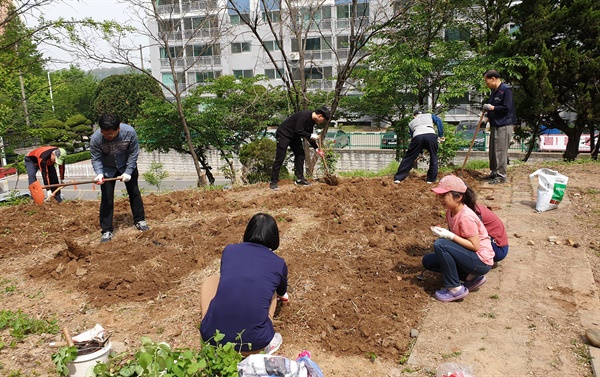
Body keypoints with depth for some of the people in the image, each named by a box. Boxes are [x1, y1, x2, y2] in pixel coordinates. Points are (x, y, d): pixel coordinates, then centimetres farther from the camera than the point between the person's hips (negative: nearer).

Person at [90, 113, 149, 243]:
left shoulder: (129, 132, -31)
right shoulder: (95, 138, -30)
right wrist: (99, 173, -36)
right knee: (107, 198, -3)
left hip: (127, 166, 1)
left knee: (134, 192, 10)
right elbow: (96, 159, -19)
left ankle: (139, 220, 27)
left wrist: (128, 172, -22)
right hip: (107, 169, -1)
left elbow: (133, 153, -18)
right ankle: (107, 231, 4)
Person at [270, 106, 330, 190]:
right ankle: (273, 182, -3)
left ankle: (299, 179, 12)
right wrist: (311, 135, -21)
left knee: (300, 155, 5)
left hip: (294, 136, 10)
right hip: (283, 134, -10)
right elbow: (299, 131, -29)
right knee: (280, 159, -9)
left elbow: (309, 136, 11)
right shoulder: (304, 115, -26)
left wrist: (316, 148, 6)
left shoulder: (312, 121, 3)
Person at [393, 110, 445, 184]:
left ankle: (398, 178, 10)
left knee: (408, 158, 10)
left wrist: (419, 152, 44)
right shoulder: (429, 115, 35)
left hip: (417, 136, 0)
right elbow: (438, 121, 14)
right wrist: (440, 136, 13)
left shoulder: (411, 122, 37)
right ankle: (431, 179, 23)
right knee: (433, 158, 19)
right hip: (431, 135, 0)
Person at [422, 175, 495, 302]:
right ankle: (471, 277, 5)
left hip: (481, 261, -9)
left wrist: (449, 236, -26)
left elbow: (475, 246, -23)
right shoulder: (450, 212, 2)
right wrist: (443, 232, -3)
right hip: (469, 256, 9)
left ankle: (455, 289, -15)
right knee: (428, 260, 4)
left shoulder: (466, 217, -24)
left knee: (440, 244, -27)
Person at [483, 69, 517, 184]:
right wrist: (488, 116, 8)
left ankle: (501, 176, 0)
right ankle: (494, 172, 26)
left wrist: (492, 108, -16)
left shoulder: (506, 90, -14)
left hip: (504, 126, -9)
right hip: (495, 125, 9)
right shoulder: (493, 91, 14)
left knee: (500, 151, -6)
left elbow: (506, 108, -20)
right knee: (492, 151, 14)